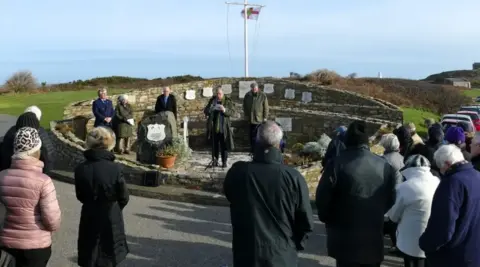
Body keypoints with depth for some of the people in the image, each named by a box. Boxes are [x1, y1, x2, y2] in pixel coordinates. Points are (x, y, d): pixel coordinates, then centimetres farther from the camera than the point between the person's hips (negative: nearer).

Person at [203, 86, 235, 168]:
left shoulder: (228, 101, 0)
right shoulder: (212, 100, 8)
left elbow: (231, 112, -5)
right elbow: (205, 111, 11)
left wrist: (224, 110, -24)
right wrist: (209, 109, -13)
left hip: (224, 127, -3)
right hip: (214, 127, 3)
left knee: (224, 145, 0)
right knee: (214, 145, 7)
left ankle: (224, 162, 7)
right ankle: (215, 160, 16)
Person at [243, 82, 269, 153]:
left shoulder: (263, 96, -6)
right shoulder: (247, 95, 3)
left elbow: (266, 107, -4)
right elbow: (244, 106, 12)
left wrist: (265, 117, -7)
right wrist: (246, 115, 7)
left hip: (259, 119, -3)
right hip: (250, 118, 3)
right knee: (252, 134, 10)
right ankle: (252, 148, 19)